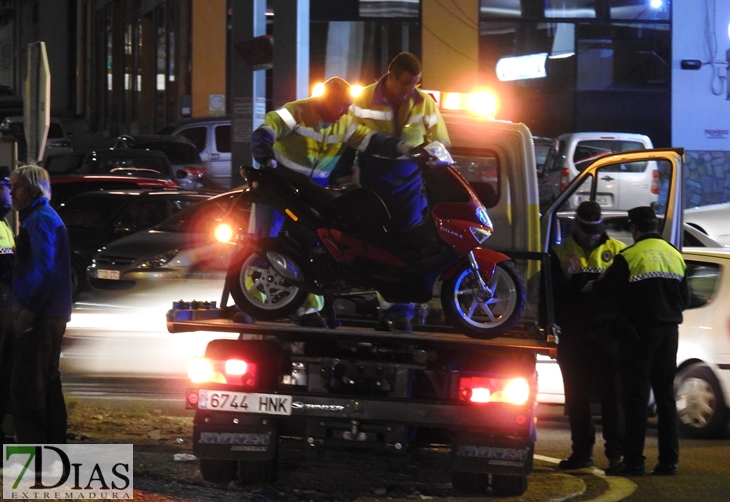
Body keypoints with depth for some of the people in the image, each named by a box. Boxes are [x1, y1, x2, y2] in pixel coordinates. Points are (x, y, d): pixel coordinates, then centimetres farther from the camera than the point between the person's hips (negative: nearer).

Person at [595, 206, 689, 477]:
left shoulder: (629, 257, -12)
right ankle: (669, 459, 11)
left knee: (636, 396, -3)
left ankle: (634, 461, -6)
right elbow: (684, 298, 14)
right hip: (668, 332, 6)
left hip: (639, 332, -6)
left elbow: (603, 290, -10)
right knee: (665, 394, 11)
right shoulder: (676, 256, 8)